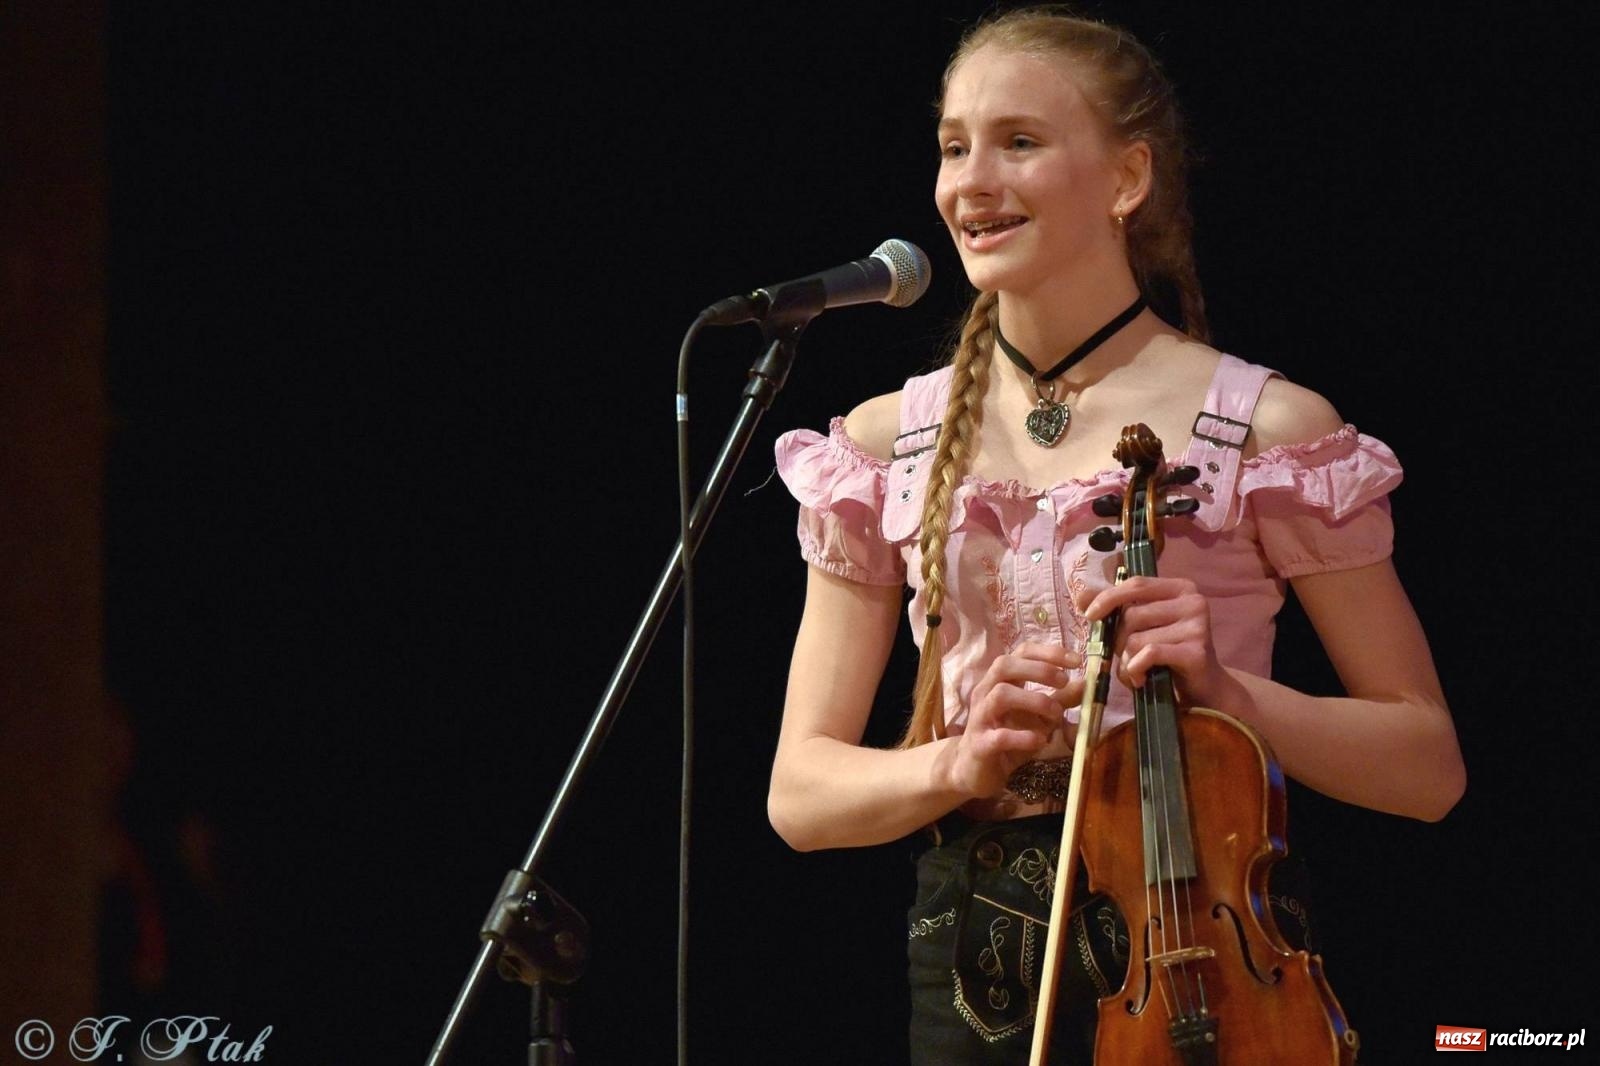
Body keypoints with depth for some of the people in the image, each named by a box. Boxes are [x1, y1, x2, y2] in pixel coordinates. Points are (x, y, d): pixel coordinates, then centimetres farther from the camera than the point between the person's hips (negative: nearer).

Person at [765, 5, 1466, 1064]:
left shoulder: (1266, 430, -3)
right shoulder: (888, 447, 6)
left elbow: (1427, 762, -1)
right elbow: (802, 792, 5)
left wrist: (1226, 689, -17)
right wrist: (957, 763, -15)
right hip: (973, 979, 3)